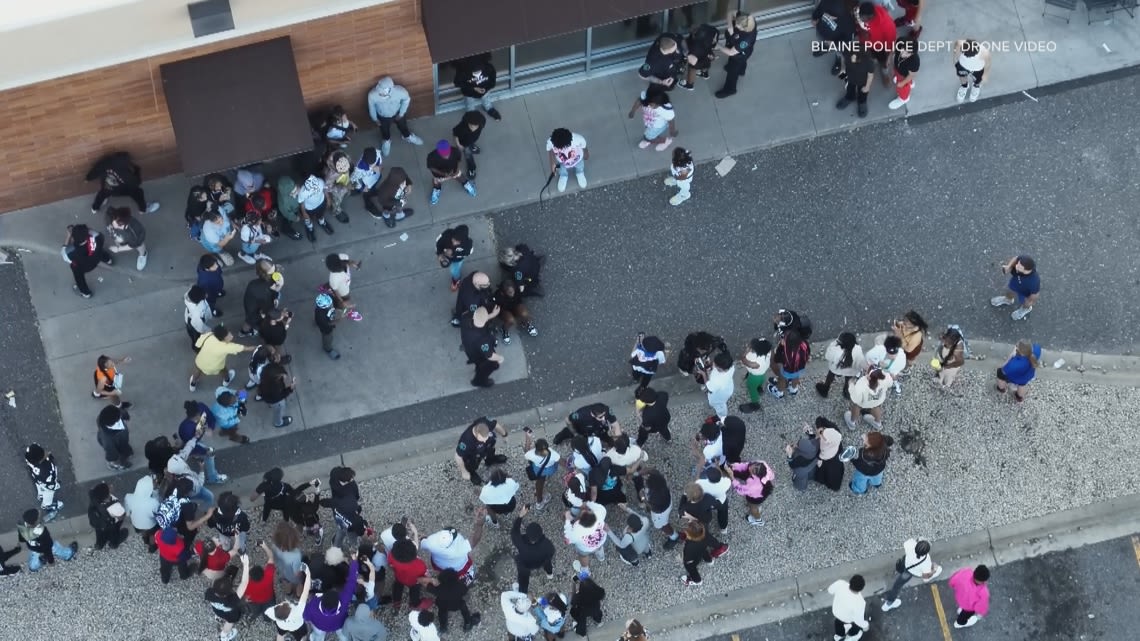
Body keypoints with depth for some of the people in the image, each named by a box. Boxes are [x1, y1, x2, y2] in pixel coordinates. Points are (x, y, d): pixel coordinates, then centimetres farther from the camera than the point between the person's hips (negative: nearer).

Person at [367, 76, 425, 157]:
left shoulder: (399, 91, -39)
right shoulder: (372, 94, -38)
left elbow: (407, 99, -15)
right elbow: (371, 107, -15)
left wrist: (401, 113, -8)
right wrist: (375, 119, -2)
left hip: (397, 113, 0)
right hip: (383, 117, 0)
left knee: (403, 126, 29)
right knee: (385, 131, 28)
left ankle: (408, 137, 62)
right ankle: (386, 141, 62)